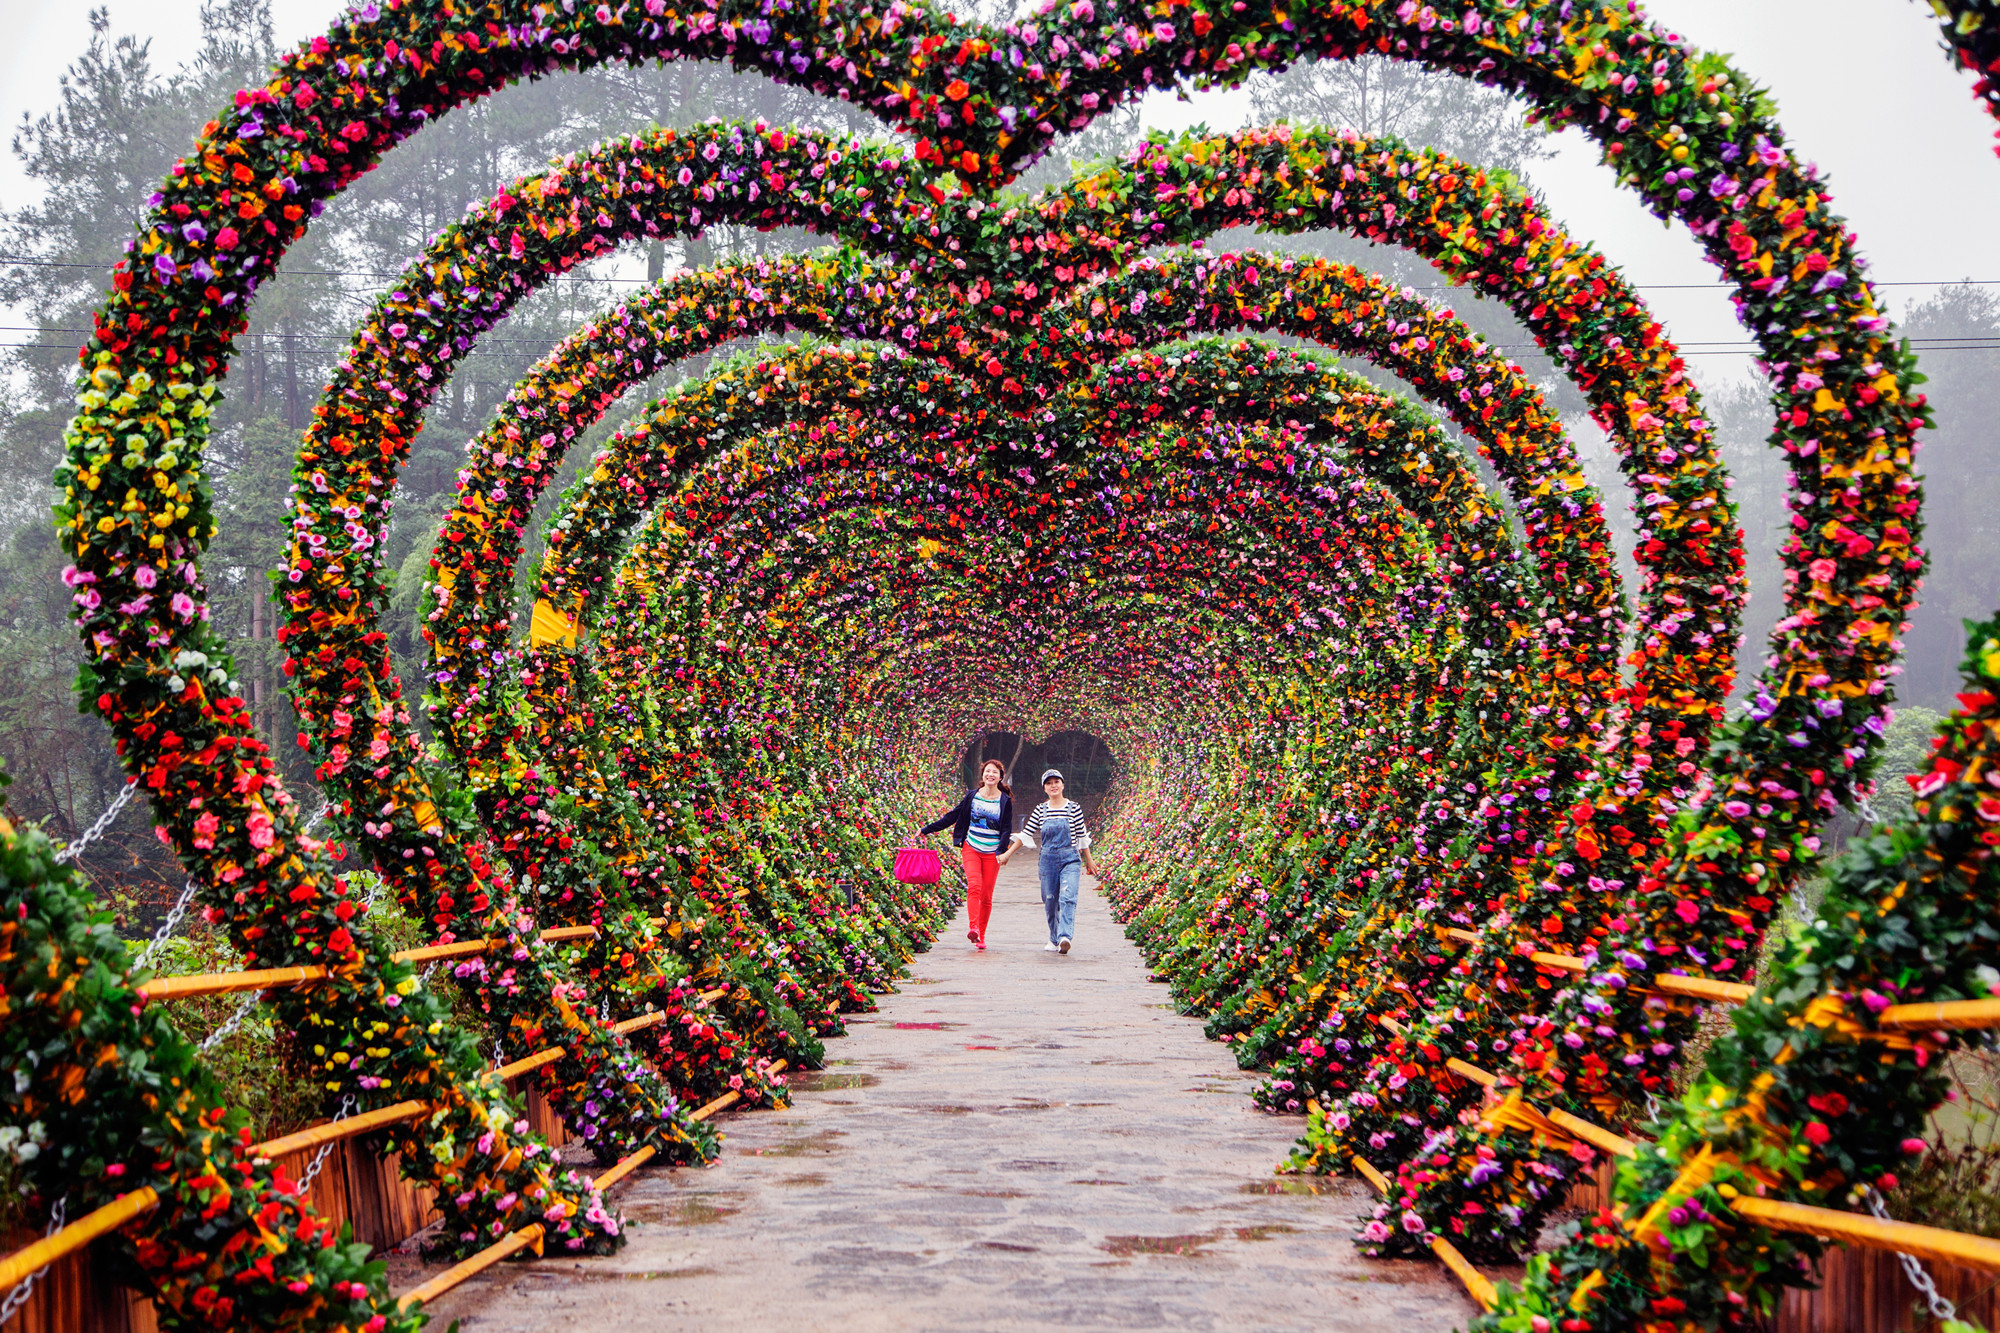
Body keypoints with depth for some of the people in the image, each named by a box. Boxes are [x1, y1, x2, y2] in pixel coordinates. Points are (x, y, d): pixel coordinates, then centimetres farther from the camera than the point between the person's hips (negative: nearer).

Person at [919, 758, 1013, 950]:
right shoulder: (972, 796, 6)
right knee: (974, 886, -21)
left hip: (992, 853, 0)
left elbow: (1007, 829, 2)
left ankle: (981, 935, 9)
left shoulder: (1005, 801, 2)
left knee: (986, 896, 0)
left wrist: (1001, 851, -14)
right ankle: (972, 927, -32)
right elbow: (952, 817, 11)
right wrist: (927, 830, 11)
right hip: (971, 849, 0)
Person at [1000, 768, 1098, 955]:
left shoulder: (1074, 808, 2)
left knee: (1068, 897, -19)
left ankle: (1064, 938, -30)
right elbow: (1026, 834, 11)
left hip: (1070, 859, -3)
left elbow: (1082, 836, 9)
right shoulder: (1041, 810, 7)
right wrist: (1008, 854, 7)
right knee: (1050, 901, 7)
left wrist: (1089, 860, 15)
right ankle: (1054, 939, 23)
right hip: (1048, 860, 3)